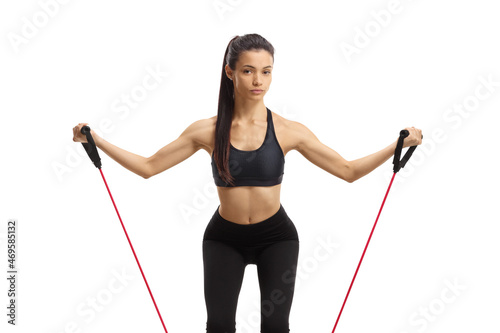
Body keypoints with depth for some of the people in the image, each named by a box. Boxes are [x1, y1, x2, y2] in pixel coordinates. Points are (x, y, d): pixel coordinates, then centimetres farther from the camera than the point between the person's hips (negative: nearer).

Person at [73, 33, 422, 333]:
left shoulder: (288, 131, -10)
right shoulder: (208, 131, -9)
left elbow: (349, 170, -6)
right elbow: (148, 166, -4)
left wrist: (398, 145, -15)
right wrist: (96, 140, -10)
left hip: (276, 236, 0)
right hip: (225, 237, 0)